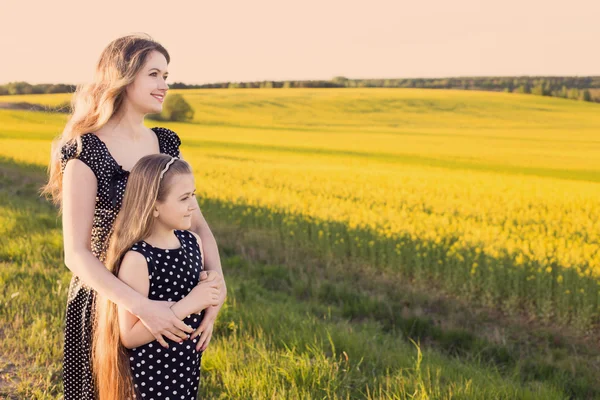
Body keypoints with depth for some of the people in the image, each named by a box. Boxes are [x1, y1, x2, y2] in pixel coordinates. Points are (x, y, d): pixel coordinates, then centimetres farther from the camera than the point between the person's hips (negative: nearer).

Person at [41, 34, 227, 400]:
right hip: (107, 302, -5)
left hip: (167, 303, 6)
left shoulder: (167, 145, 2)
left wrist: (217, 288, -18)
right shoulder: (86, 154, -16)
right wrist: (140, 305, -32)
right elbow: (76, 254, -20)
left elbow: (199, 224, -1)